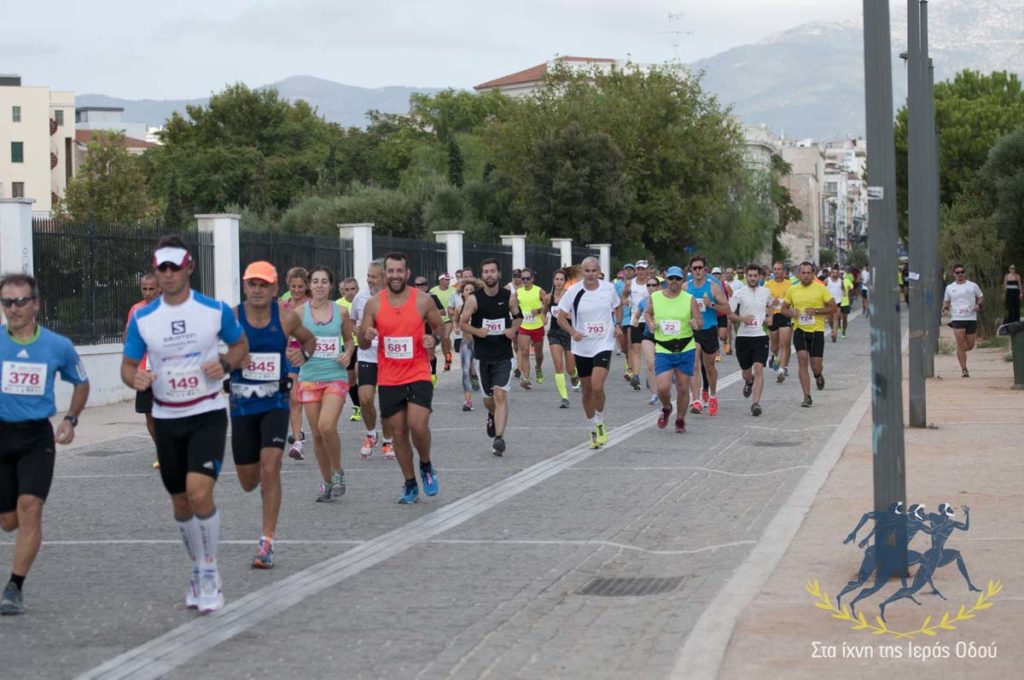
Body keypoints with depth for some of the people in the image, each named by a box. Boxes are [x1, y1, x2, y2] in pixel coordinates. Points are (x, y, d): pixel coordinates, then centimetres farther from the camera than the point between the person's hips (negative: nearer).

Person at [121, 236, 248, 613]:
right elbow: (128, 365, 6)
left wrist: (226, 364, -12)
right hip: (166, 419, 3)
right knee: (181, 503, 11)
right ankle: (198, 570, 31)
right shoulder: (142, 319, -2)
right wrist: (135, 379, -17)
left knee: (200, 493, -19)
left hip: (208, 415, -3)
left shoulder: (216, 310, -6)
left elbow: (241, 345, 10)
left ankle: (210, 571, -1)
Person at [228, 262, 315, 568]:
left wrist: (302, 354, -8)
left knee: (270, 467, -17)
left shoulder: (286, 317, -5)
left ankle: (267, 543, -10)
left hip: (276, 402, -1)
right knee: (248, 483, 9)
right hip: (242, 404, 1)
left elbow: (309, 339, 14)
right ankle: (263, 479, 50)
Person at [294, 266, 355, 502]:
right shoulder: (300, 312, 1)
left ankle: (337, 471, 4)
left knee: (327, 427, -20)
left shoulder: (341, 312, 3)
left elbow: (349, 340, 16)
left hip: (335, 377, -1)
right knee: (317, 434, 4)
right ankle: (327, 482, 21)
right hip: (309, 378, 1)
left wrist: (347, 354, -4)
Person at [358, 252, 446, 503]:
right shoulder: (374, 304, 1)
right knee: (399, 432, 6)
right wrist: (366, 337, -18)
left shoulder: (423, 300, -3)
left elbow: (440, 327, 10)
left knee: (418, 426, -17)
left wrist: (435, 339, -12)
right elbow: (363, 344, 6)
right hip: (388, 379, 2)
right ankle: (410, 485, 19)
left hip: (418, 376, -2)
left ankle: (426, 466, 14)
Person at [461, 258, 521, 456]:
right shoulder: (474, 299, -6)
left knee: (500, 394, -16)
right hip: (482, 356, 1)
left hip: (504, 356, -1)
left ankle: (498, 438, -21)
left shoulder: (509, 297, -3)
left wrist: (513, 329, -6)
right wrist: (476, 331, -19)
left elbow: (518, 316, 15)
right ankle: (493, 416, 48)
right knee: (488, 398, 13)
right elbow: (463, 324, 0)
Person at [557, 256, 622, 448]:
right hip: (582, 347, 1)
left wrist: (618, 325, 4)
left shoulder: (609, 288, -2)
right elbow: (561, 317, -2)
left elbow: (618, 306, 19)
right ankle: (593, 429, 27)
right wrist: (573, 332, -19)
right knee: (587, 390, 10)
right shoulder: (573, 292, -6)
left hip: (604, 345, -1)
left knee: (597, 387, -19)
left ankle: (600, 423, 4)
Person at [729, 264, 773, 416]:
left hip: (761, 336, 0)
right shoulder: (739, 293, -3)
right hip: (743, 336, 0)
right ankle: (749, 382, 50)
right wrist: (743, 318, -20)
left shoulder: (766, 292, 6)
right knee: (746, 373, 12)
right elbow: (729, 314, -4)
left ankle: (756, 403, -17)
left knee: (759, 369, -15)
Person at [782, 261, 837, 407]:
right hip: (800, 330, 1)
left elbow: (833, 308, -2)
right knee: (802, 358, -14)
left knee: (816, 366, -1)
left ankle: (818, 376, 40)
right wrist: (791, 313, -8)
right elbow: (784, 308, 15)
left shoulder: (821, 289, -3)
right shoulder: (792, 290, 5)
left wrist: (816, 311, -15)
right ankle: (807, 397, -8)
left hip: (817, 331, -1)